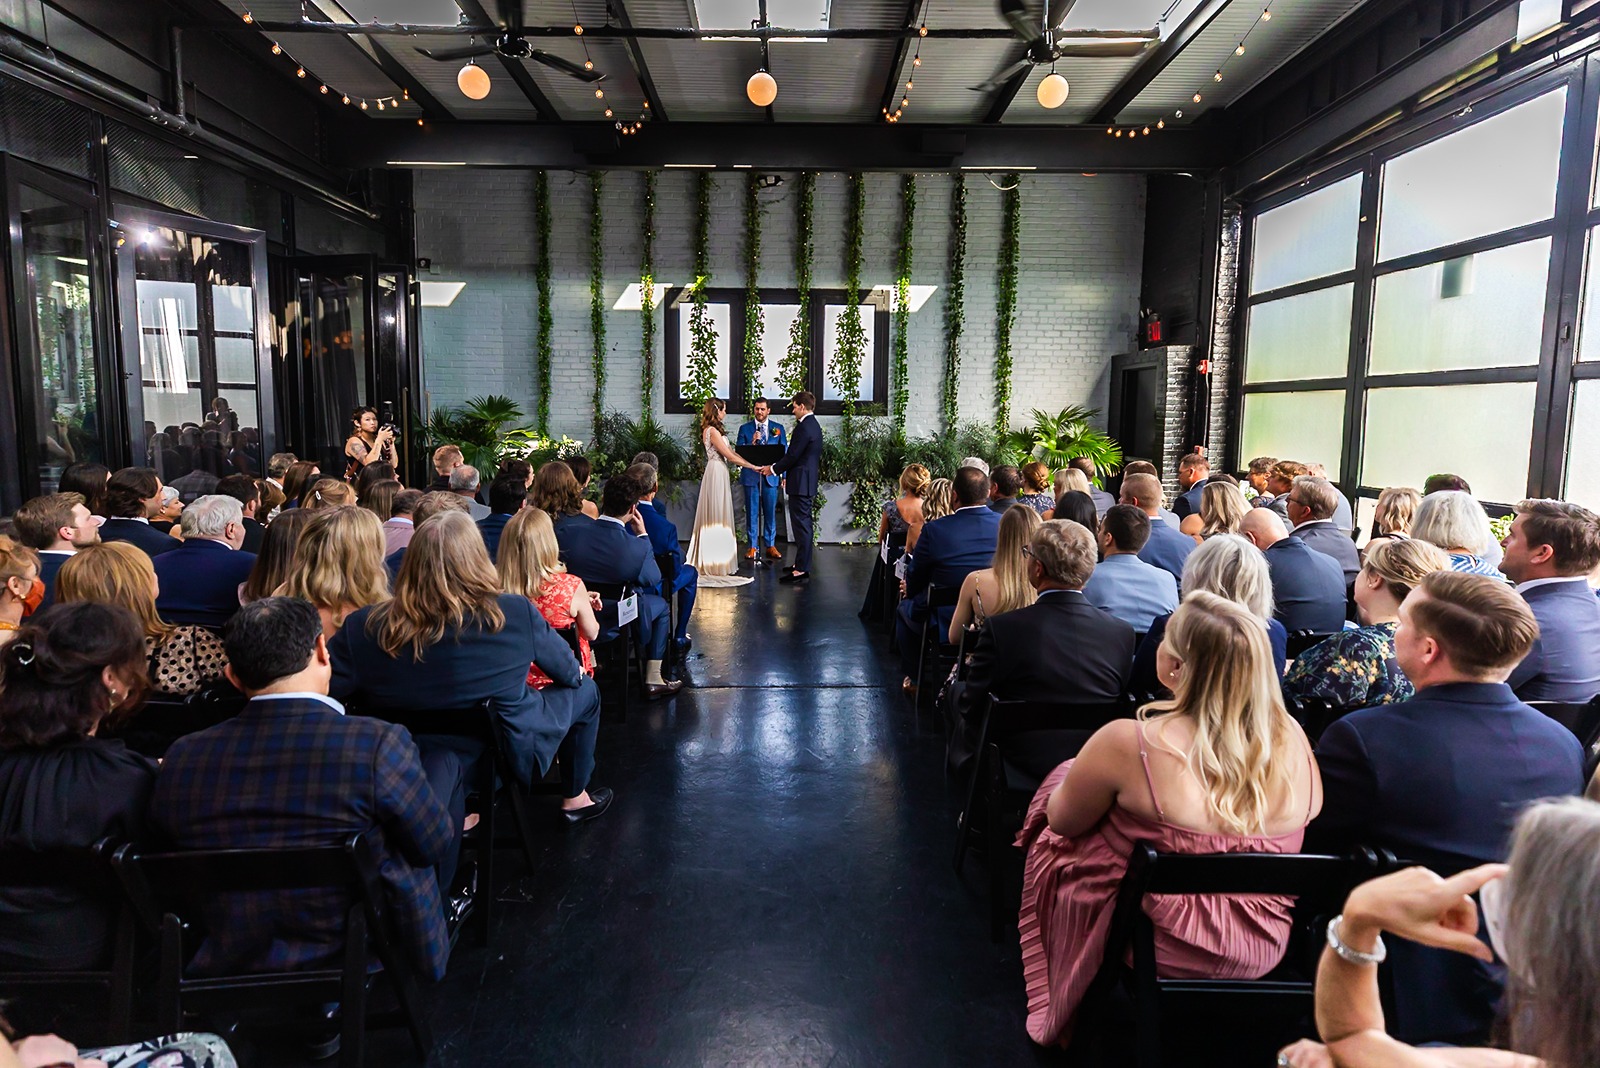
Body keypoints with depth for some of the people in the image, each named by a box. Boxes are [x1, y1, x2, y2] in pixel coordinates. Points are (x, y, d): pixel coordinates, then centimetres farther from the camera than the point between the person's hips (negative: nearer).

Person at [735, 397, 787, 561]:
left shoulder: (778, 428, 8)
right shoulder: (745, 428, 6)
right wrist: (752, 442, -17)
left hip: (770, 476, 1)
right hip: (751, 475, 0)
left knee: (770, 512, 4)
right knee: (752, 512, 3)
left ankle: (770, 546, 13)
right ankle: (753, 546, 10)